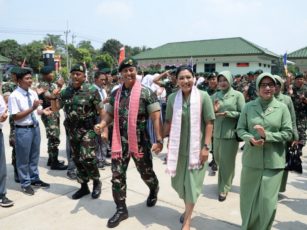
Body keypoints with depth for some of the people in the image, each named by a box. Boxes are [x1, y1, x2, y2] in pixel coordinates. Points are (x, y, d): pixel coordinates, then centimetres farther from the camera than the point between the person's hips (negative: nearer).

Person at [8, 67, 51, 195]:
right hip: (23, 130, -6)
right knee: (23, 158, 8)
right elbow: (15, 116, -18)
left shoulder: (33, 93, 4)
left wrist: (43, 111, -12)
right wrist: (32, 108, -24)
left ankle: (34, 179, 36)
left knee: (34, 156, 19)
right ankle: (25, 183, 25)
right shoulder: (14, 96, -15)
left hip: (35, 127, 7)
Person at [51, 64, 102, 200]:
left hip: (87, 130, -5)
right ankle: (84, 186, 26)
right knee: (77, 160, 11)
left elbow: (101, 110, -6)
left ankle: (96, 182, 14)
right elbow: (55, 109, 11)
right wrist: (54, 97, -8)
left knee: (87, 158, -13)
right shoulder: (65, 91, 6)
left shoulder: (92, 90, -8)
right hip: (72, 130, 5)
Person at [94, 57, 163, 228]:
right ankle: (121, 209, 23)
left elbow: (156, 117, -11)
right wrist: (102, 125, -8)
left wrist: (159, 140, -17)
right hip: (120, 141, 4)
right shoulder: (115, 94, 6)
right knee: (117, 176, 5)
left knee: (146, 172, 15)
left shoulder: (146, 92, -8)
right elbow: (110, 113, 14)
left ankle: (154, 190, 49)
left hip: (140, 141, -3)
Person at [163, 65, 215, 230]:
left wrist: (206, 147, -11)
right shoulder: (172, 98, -3)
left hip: (196, 147, -3)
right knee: (179, 181, 15)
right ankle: (188, 207, 44)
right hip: (178, 147, 3)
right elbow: (168, 122, 5)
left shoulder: (203, 97, -10)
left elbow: (209, 123, -8)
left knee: (192, 183, 5)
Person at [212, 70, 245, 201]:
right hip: (217, 132, 5)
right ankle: (224, 183, 43)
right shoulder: (215, 95, 8)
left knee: (227, 161, 3)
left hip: (230, 133, -5)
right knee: (218, 159, 17)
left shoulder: (238, 95, -4)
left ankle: (224, 189, 19)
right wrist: (214, 110, -12)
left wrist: (227, 113, -19)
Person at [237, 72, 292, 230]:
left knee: (268, 200, 5)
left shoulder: (282, 108, -2)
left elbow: (287, 133, -4)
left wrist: (266, 135, -17)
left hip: (273, 161, -1)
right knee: (248, 197, 14)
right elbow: (240, 129, 3)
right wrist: (250, 139, -17)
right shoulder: (248, 107, 0)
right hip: (251, 159, 1)